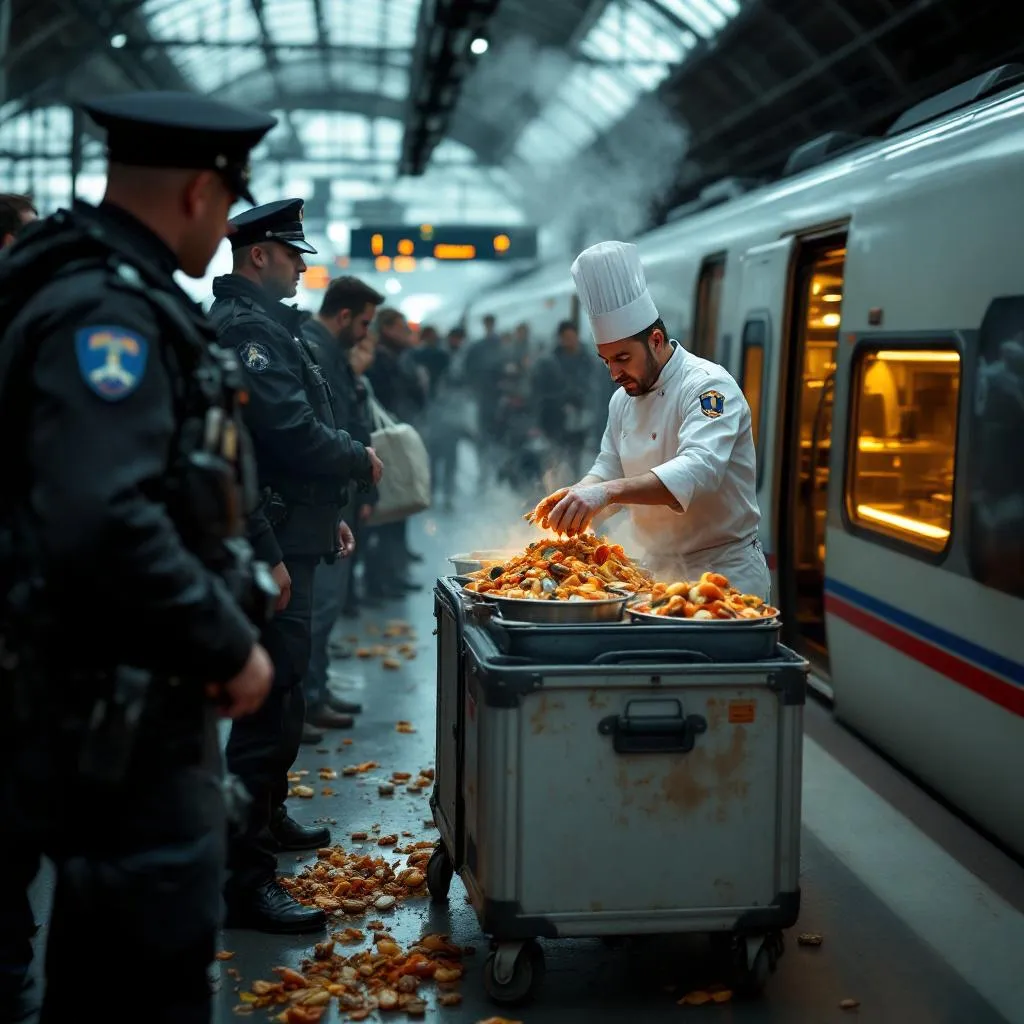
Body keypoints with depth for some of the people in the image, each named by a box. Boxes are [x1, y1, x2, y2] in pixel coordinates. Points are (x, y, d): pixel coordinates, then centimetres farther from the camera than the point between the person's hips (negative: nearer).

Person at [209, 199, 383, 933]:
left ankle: (268, 818, 41)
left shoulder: (260, 322, 18)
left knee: (280, 697, 24)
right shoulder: (249, 325, -16)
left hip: (284, 539, 11)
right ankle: (246, 882, -5)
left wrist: (327, 511, 20)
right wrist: (362, 462, -8)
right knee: (269, 705, -9)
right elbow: (293, 435, -25)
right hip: (272, 543, -11)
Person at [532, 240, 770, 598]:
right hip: (659, 573, 7)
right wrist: (579, 494, -10)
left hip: (725, 573, -7)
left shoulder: (708, 386, -18)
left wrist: (607, 491, -45)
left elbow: (699, 469, -34)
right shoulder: (624, 399, 8)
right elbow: (609, 468, 14)